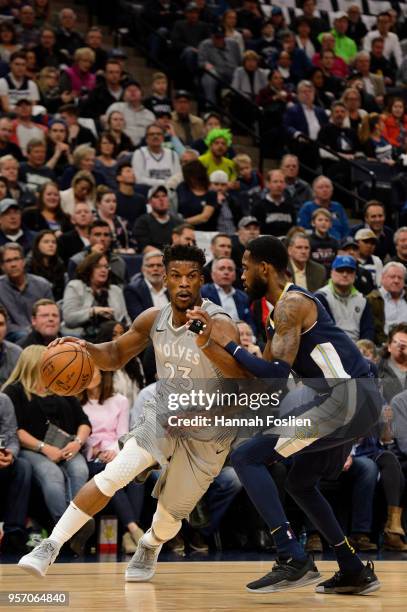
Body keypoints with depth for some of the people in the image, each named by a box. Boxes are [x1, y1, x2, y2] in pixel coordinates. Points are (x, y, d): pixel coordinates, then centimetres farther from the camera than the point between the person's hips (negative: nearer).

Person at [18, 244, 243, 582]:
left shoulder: (219, 323, -25)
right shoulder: (154, 319, -8)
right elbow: (116, 355, 9)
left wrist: (212, 349, -52)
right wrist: (85, 348, -14)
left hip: (207, 435, -3)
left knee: (168, 519, 7)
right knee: (113, 475, -22)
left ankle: (150, 547, 44)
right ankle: (51, 546, -16)